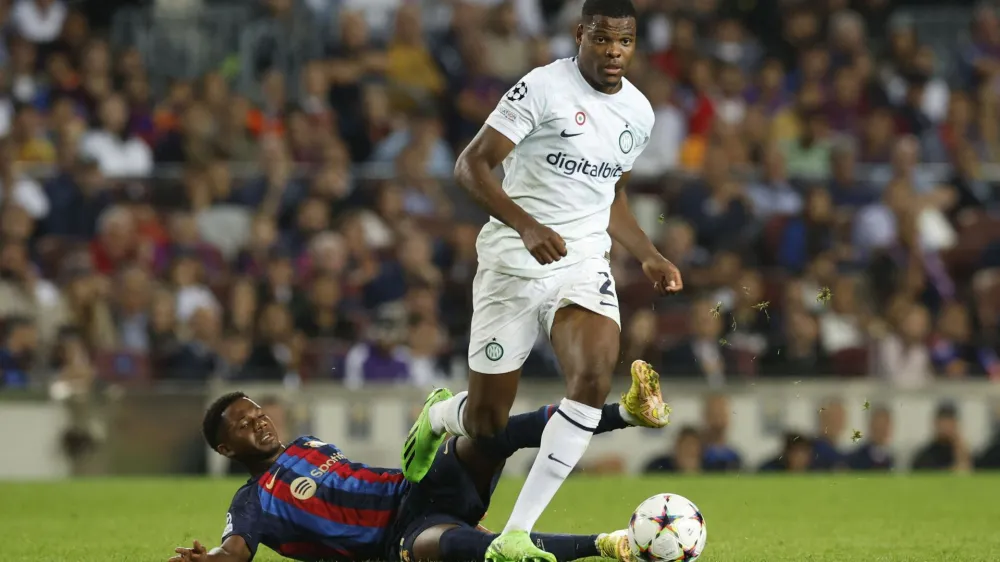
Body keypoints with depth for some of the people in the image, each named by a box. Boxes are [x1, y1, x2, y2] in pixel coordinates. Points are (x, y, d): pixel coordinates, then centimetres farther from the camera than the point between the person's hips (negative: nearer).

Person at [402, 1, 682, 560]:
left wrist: (650, 256, 14)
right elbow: (471, 166, -15)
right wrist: (526, 225, -27)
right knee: (485, 425, 1)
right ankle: (440, 415, 43)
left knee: (595, 377, -25)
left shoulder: (638, 112, 9)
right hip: (513, 262, -4)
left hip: (585, 263, 4)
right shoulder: (543, 88, -12)